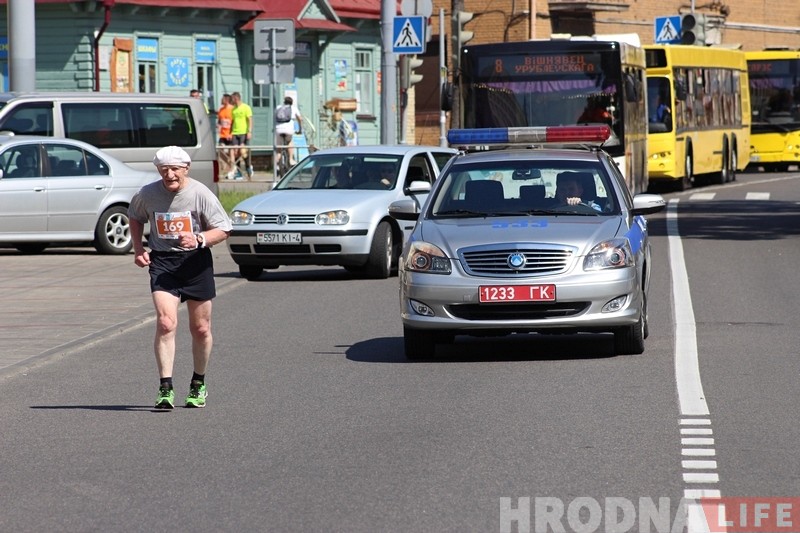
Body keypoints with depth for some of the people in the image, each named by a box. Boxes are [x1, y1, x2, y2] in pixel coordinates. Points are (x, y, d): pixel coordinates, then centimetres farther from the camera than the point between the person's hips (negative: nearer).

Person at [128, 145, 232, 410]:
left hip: (196, 261, 0)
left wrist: (199, 239, -23)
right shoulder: (147, 194, -5)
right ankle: (166, 389, -18)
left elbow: (223, 229, -5)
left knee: (200, 328, 10)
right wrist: (138, 249, 5)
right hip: (162, 261, 0)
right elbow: (135, 217, 16)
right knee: (165, 323, -18)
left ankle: (199, 385, 31)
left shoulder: (201, 194, -11)